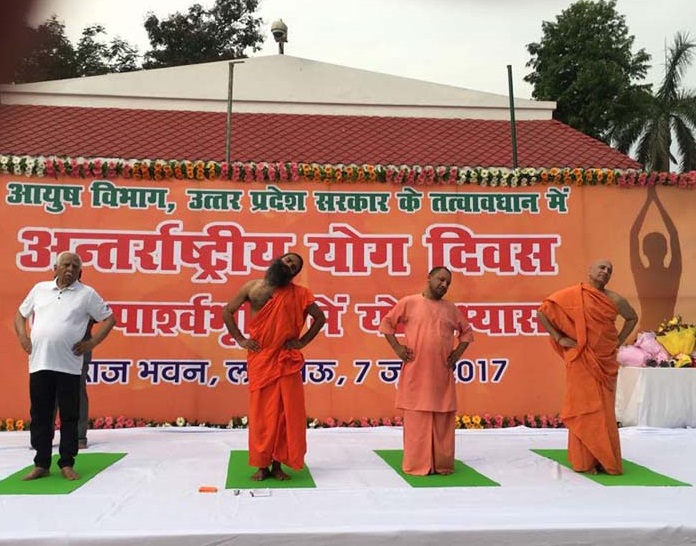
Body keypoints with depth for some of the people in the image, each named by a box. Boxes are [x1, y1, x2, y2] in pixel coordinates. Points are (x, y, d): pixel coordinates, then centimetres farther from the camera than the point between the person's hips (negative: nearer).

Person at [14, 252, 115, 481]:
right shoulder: (40, 288, 13)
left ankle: (67, 464, 13)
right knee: (40, 416, 7)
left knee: (69, 416, 2)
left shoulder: (87, 294, 4)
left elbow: (109, 319, 5)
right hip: (39, 363, 3)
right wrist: (22, 337, 7)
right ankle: (41, 464, 18)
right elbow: (20, 314, 23)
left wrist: (92, 343, -3)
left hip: (69, 365, -2)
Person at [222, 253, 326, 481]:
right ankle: (262, 465, 11)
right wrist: (240, 339, 2)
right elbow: (227, 311, 11)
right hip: (260, 359, 0)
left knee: (286, 412, 0)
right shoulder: (252, 287, 5)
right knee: (260, 413, 2)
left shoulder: (298, 293, 3)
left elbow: (320, 317, 8)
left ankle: (278, 464, 10)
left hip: (286, 361, 0)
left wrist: (302, 342, 0)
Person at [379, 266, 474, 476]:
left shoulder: (451, 308, 11)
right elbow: (386, 323, 6)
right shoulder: (408, 303, 0)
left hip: (442, 374, 4)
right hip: (416, 373, -3)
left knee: (443, 420, 6)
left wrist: (458, 352, 8)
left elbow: (466, 331, 22)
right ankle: (417, 464, 6)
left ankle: (443, 464, 14)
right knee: (416, 419, -1)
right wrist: (397, 347, -3)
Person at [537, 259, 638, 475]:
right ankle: (584, 461, 6)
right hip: (581, 361, -4)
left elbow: (632, 318, 23)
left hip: (605, 362, 4)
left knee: (604, 411, 8)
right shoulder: (572, 295, -5)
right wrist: (559, 338, -8)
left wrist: (619, 341, 11)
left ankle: (604, 460, 18)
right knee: (584, 409, -1)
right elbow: (542, 312, -3)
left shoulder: (615, 300, 5)